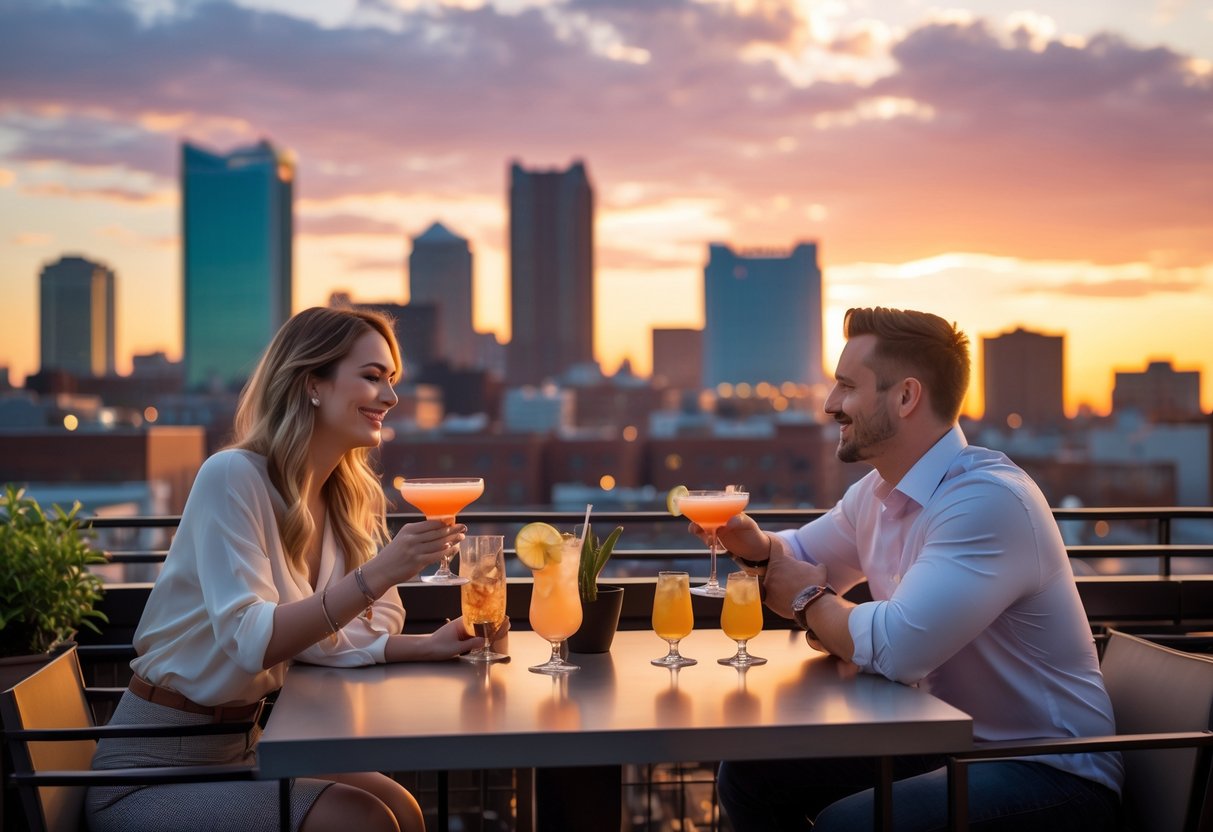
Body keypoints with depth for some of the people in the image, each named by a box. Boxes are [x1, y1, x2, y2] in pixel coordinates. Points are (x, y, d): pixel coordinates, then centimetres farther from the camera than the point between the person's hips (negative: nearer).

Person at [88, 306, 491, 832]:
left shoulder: (347, 499, 4)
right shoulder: (233, 477, -20)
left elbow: (316, 637, -2)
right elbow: (248, 641, -29)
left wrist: (428, 647, -18)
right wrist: (375, 577, -38)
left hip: (244, 745, 7)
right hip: (153, 768, -7)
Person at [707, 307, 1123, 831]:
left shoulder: (989, 499, -25)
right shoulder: (876, 492, 5)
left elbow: (893, 647, -32)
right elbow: (799, 560, 21)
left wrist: (809, 601, -11)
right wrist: (751, 543, -3)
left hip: (1051, 771, -9)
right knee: (749, 774, 2)